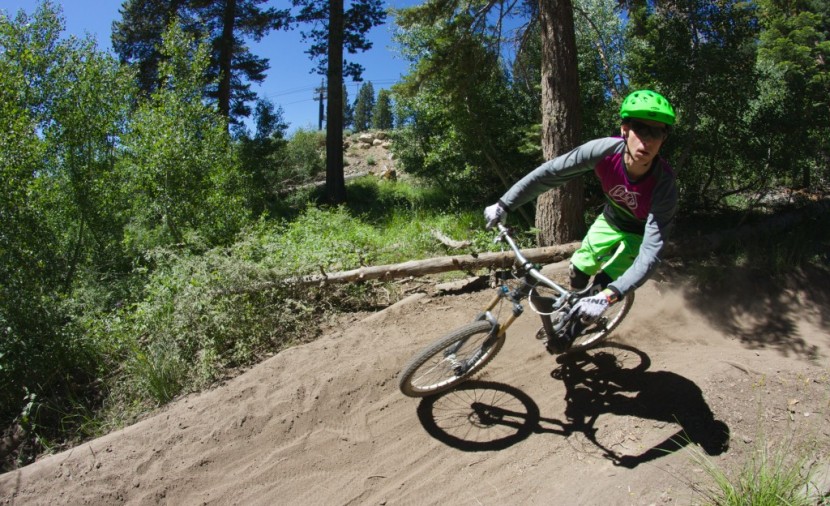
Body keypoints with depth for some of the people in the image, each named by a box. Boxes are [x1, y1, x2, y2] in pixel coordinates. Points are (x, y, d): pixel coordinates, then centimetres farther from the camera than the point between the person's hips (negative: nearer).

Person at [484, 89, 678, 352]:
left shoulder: (664, 185, -39)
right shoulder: (606, 150, -34)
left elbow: (651, 252, -43)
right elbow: (549, 172, -27)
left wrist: (608, 296, -54)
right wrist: (503, 205, -27)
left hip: (639, 233, -3)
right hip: (610, 219, 3)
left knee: (603, 284, -12)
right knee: (578, 269, 5)